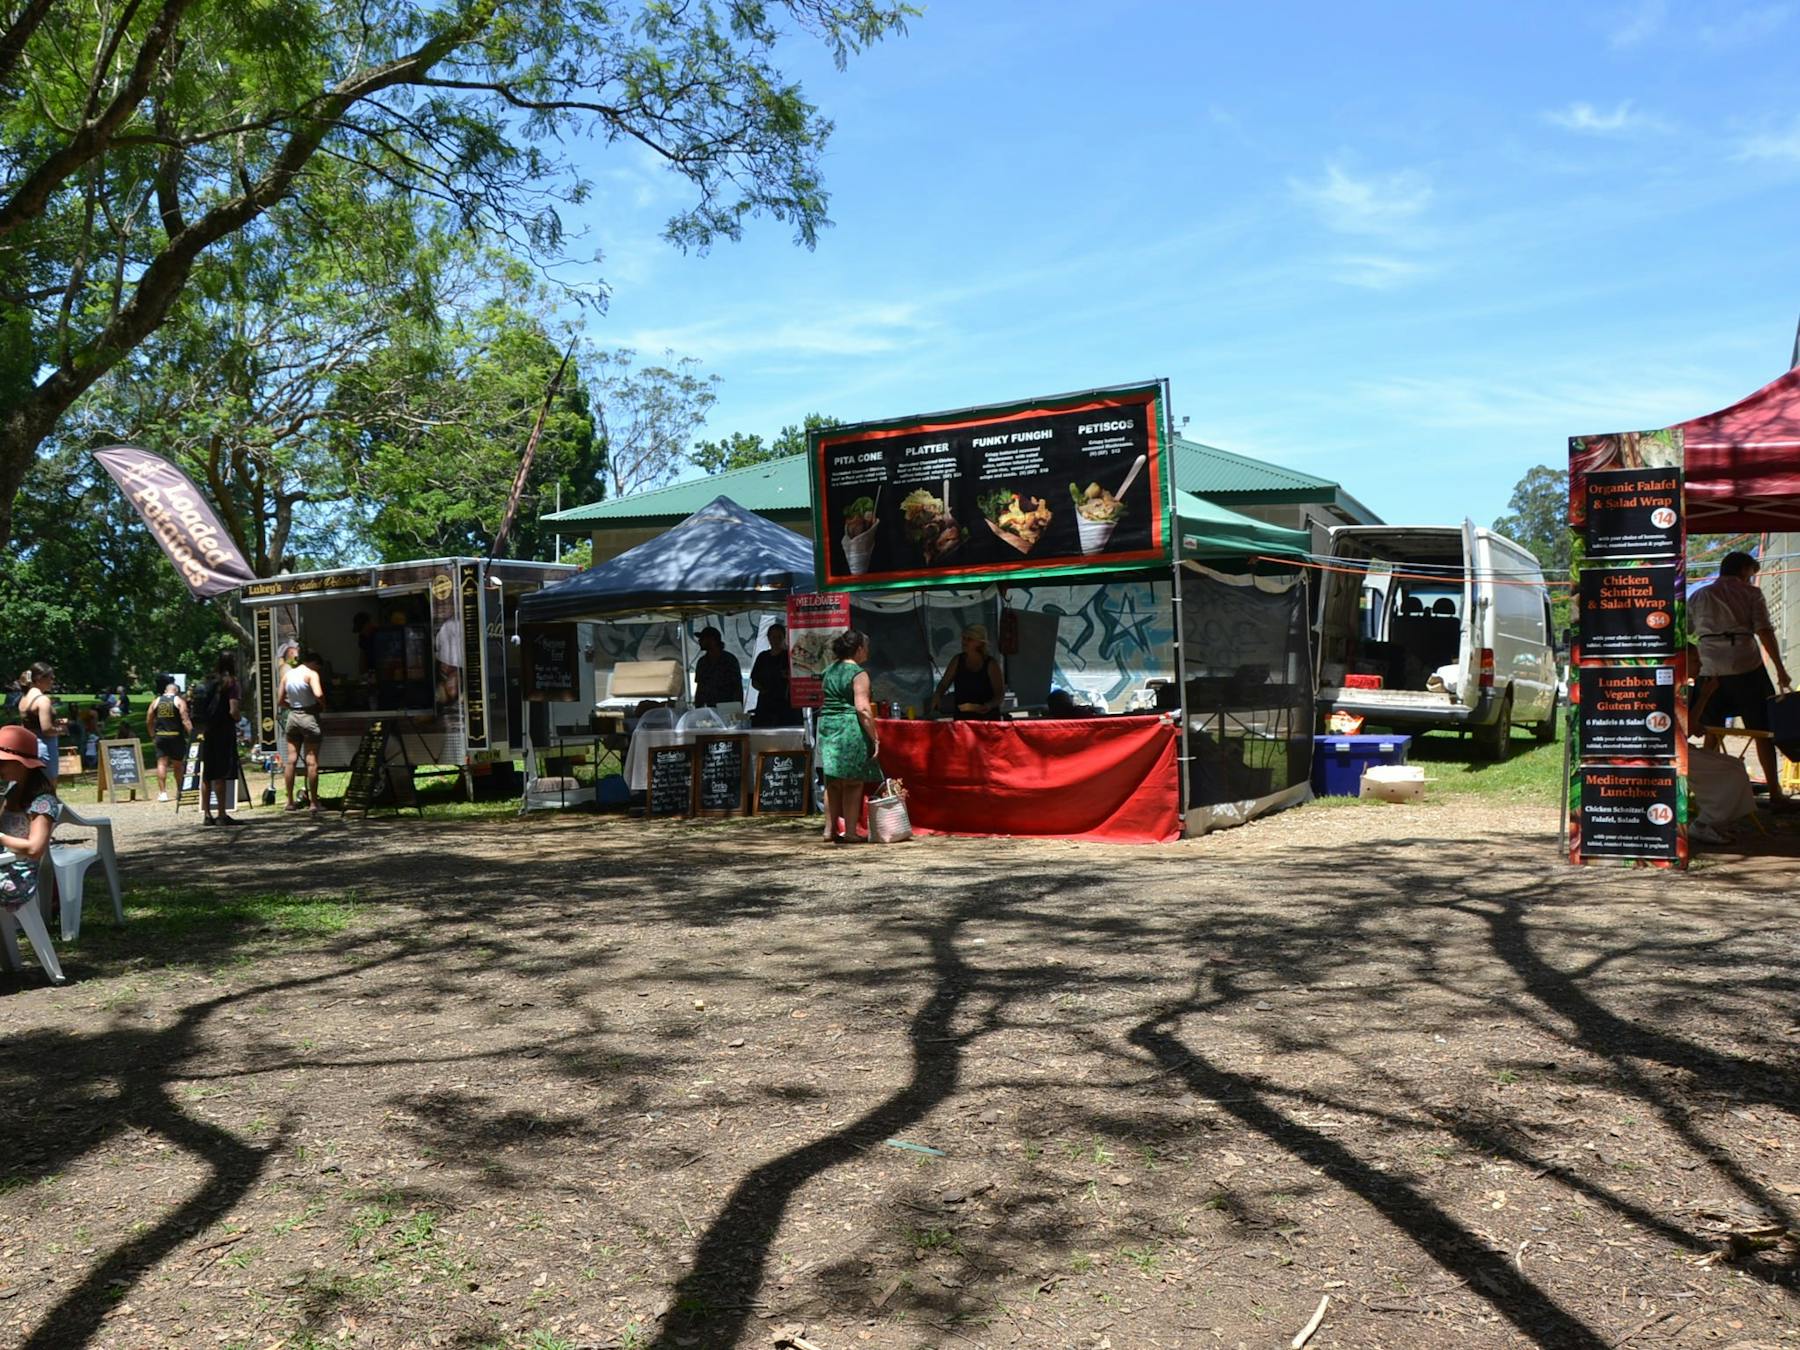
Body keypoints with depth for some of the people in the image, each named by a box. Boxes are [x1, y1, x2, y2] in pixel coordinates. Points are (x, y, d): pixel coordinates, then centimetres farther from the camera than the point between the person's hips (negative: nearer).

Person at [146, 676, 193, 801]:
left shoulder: (156, 701, 11)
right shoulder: (179, 701, 0)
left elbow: (148, 721, 12)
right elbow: (185, 719, -11)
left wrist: (152, 736, 22)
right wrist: (191, 734, -13)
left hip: (160, 736, 2)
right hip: (176, 736, -2)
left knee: (161, 763, 1)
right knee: (178, 764, 9)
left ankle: (162, 792, -8)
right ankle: (180, 790, 21)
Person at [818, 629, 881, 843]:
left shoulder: (830, 670, 14)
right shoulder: (858, 673, -10)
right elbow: (862, 708, -17)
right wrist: (874, 738, -14)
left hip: (827, 726, 8)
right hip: (850, 729, -8)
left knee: (833, 782, 13)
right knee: (853, 783, -2)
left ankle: (830, 830, 16)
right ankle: (850, 832, -1)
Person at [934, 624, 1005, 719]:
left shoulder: (990, 664, -5)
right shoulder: (957, 660, 5)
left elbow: (1000, 693, -6)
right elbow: (943, 685, 8)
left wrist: (989, 705, -25)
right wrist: (937, 699, -12)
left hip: (987, 717, -3)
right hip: (961, 717, 3)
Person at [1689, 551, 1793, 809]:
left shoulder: (1698, 597, 14)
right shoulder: (1750, 593, 5)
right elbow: (1764, 632, -5)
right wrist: (1780, 668, -4)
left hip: (1711, 669, 3)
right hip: (1747, 667, -3)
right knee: (1762, 732, 2)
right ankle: (1775, 794, 2)